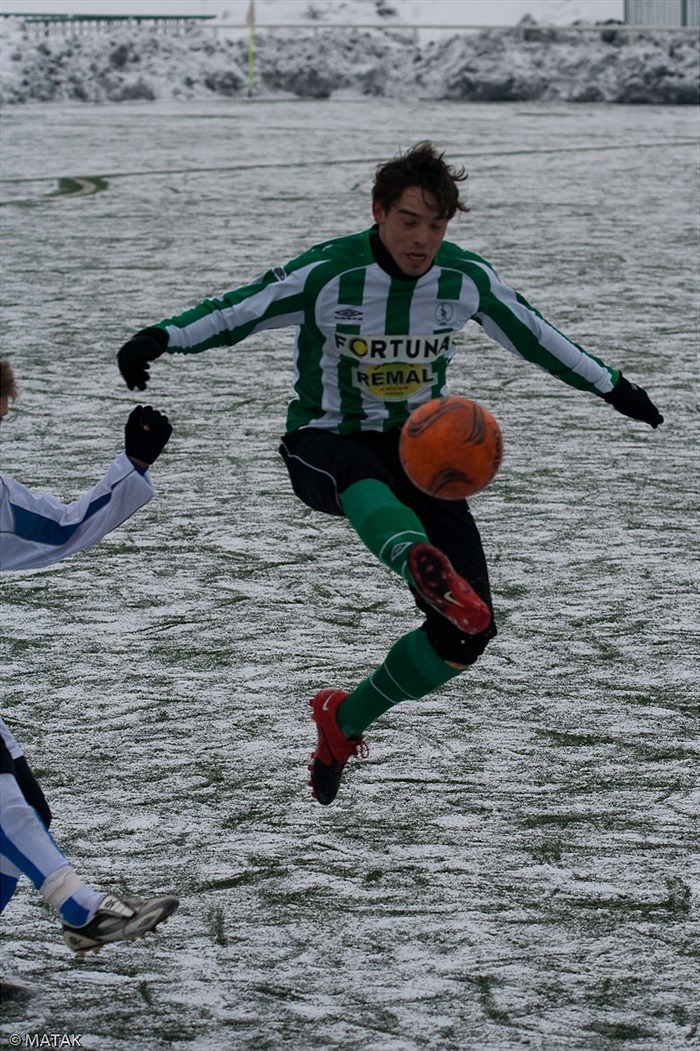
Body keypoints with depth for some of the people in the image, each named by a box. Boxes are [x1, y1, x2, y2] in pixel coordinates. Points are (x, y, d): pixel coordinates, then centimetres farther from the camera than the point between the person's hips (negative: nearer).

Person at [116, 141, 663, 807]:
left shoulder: (467, 279, -3)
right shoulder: (326, 273, -14)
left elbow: (533, 337, 12)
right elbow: (235, 313, -16)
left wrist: (612, 388, 20)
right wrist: (159, 339, -33)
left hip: (419, 449, 4)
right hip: (324, 444, -4)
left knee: (469, 631, -10)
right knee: (357, 473, -46)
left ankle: (344, 721, 15)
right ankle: (425, 568, -81)